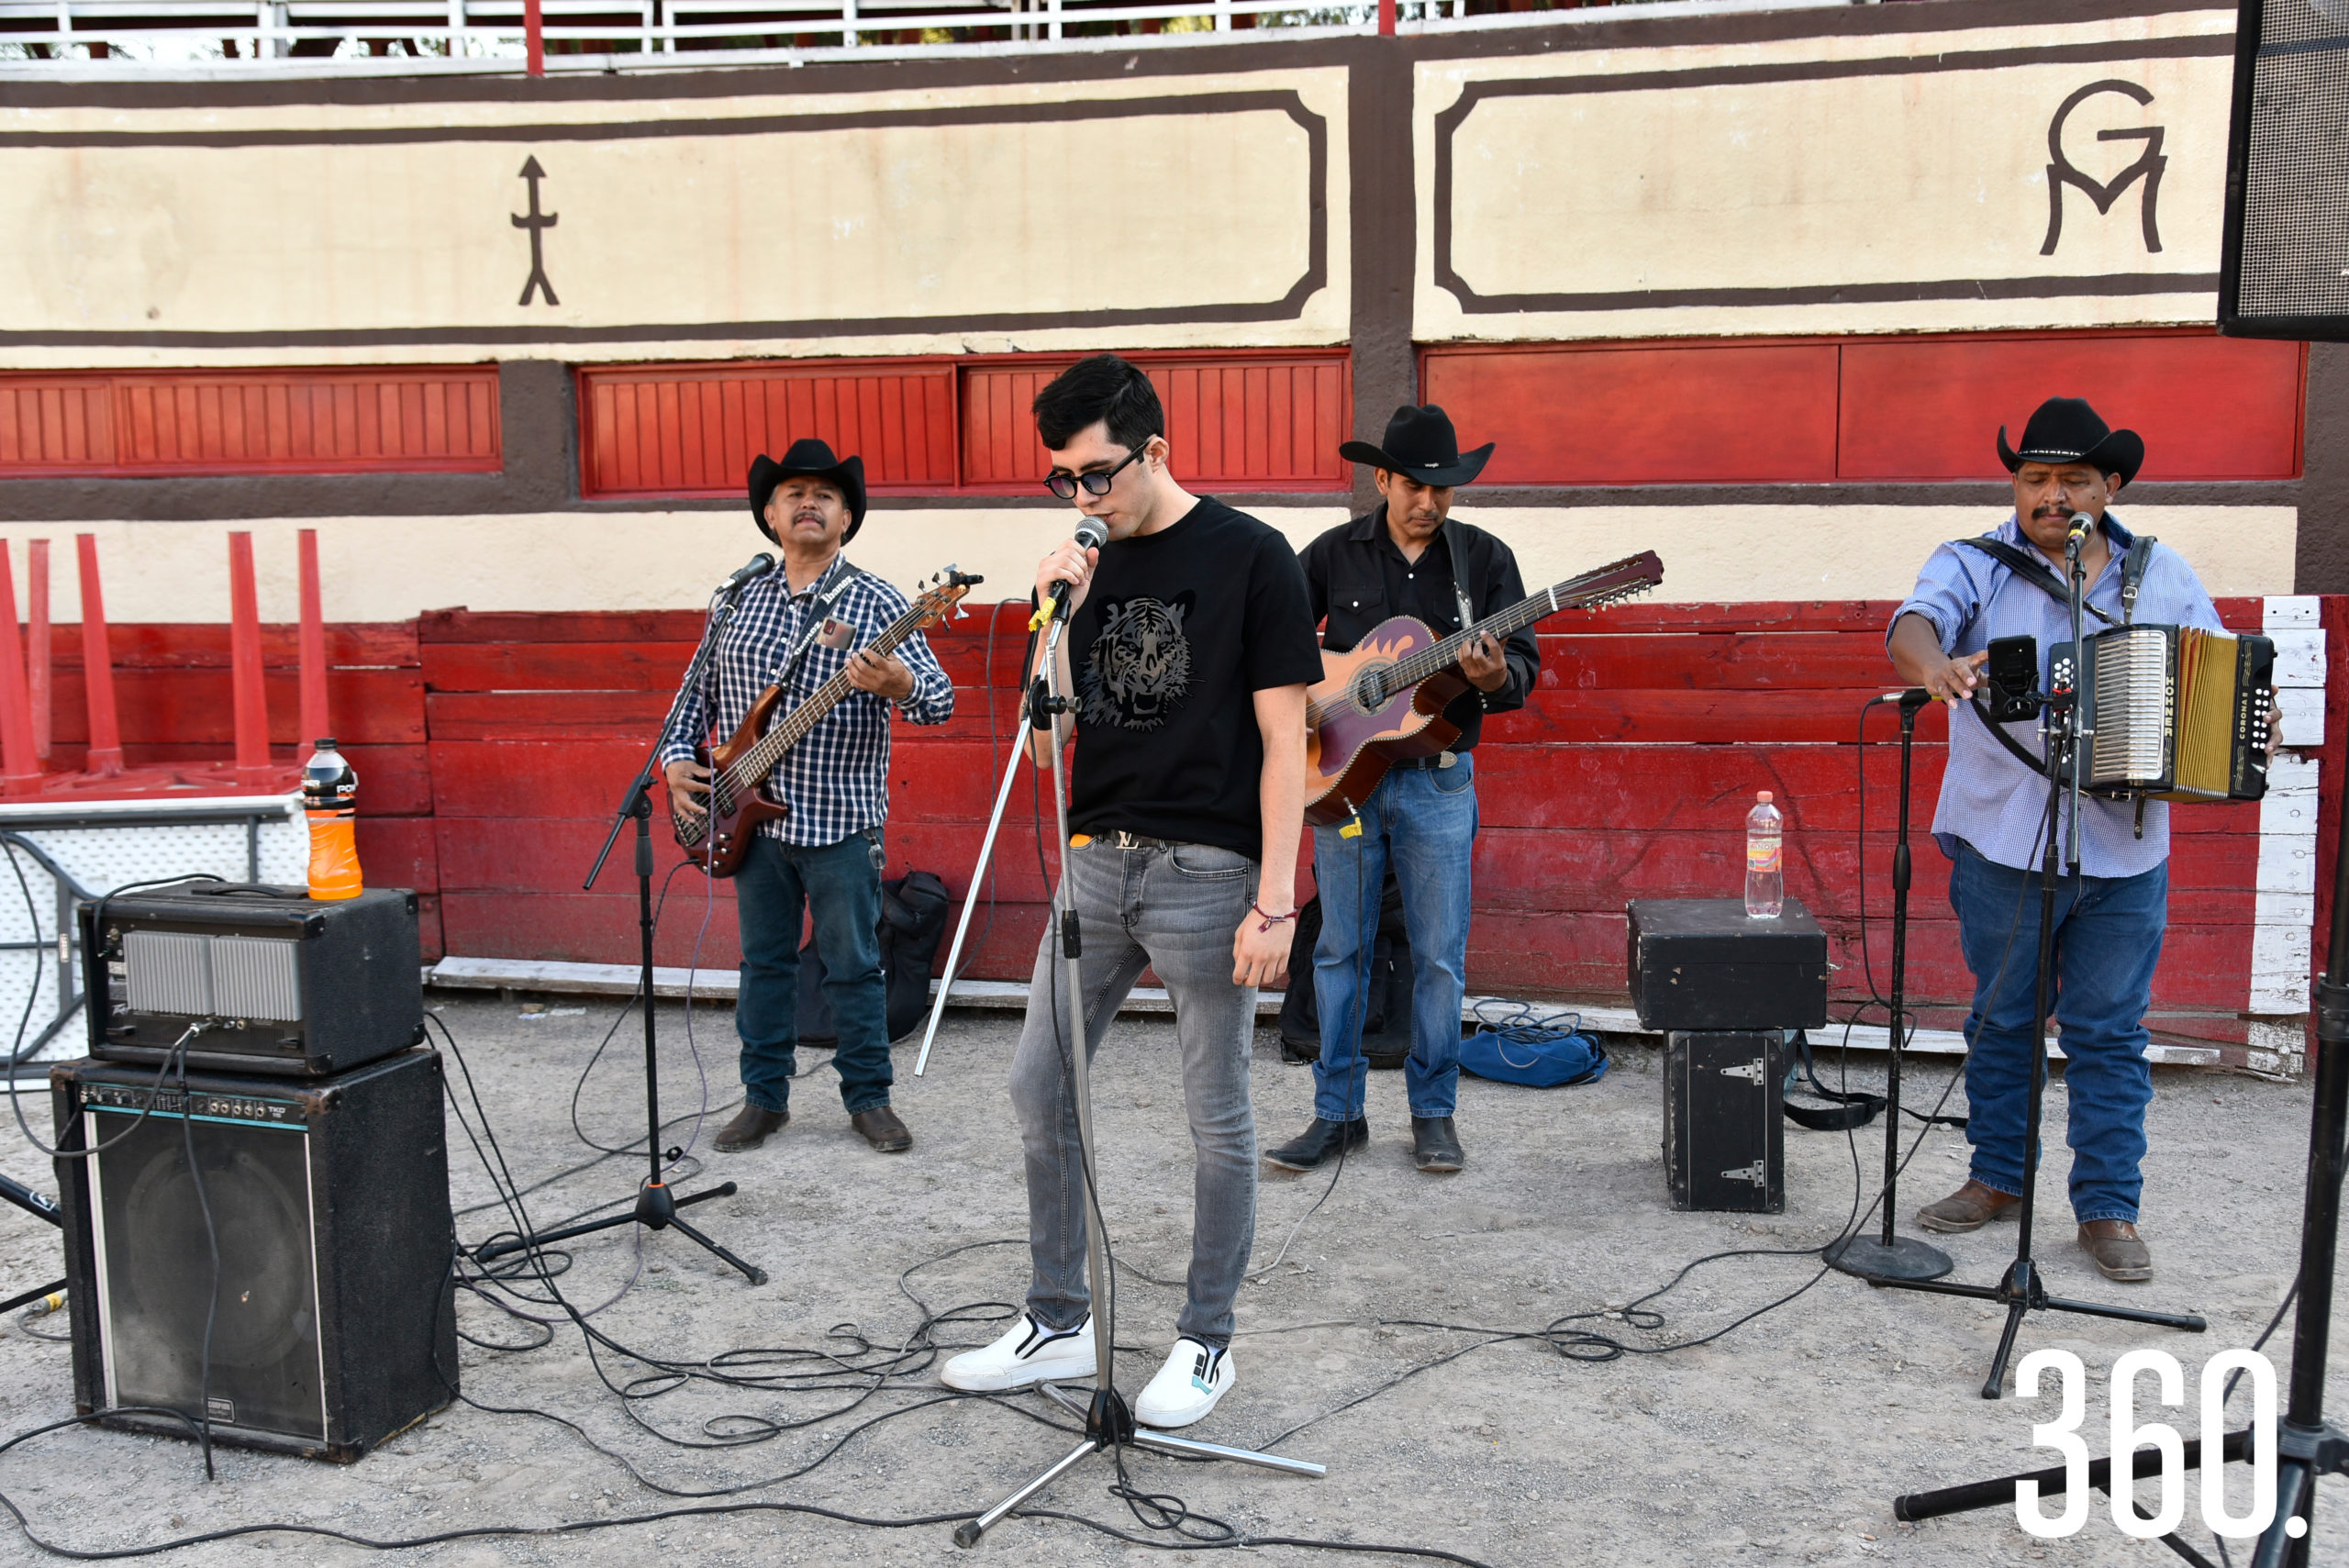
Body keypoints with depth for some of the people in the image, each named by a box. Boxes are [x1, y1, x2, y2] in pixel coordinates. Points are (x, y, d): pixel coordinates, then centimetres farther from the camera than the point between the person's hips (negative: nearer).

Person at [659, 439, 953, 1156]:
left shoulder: (875, 602, -5)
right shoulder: (741, 602, 9)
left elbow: (940, 699, -15)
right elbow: (698, 693, 18)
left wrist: (898, 683, -36)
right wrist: (677, 757, 3)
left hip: (840, 824, -4)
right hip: (752, 818, 4)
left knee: (853, 965, 5)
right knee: (763, 961, 12)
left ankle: (868, 1096, 19)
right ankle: (765, 1097, 24)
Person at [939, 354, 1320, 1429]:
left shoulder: (1251, 559, -6)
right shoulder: (1090, 567, 9)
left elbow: (1283, 740, -9)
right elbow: (1049, 741, 9)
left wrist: (1275, 901, -14)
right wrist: (1058, 623, -7)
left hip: (1206, 868, -6)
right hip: (1097, 859, 6)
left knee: (1217, 1118, 5)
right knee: (1040, 1087, 9)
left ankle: (1206, 1343, 21)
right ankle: (1059, 1322, 24)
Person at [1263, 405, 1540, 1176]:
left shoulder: (1485, 558, 2)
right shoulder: (1333, 554, 3)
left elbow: (1526, 663, 0)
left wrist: (1496, 676, -21)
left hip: (1438, 779, 0)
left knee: (1441, 955, 2)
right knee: (1340, 949, 5)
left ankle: (1434, 1113, 17)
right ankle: (1339, 1113, 16)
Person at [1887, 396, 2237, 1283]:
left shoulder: (2163, 576, 9)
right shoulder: (1976, 565, -1)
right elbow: (1912, 627, -20)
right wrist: (1937, 667, -43)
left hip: (2125, 852, 2)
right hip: (2005, 843, -1)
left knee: (2110, 1034, 7)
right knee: (2001, 1021, 11)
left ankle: (2109, 1209, 17)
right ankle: (1997, 1177, 27)